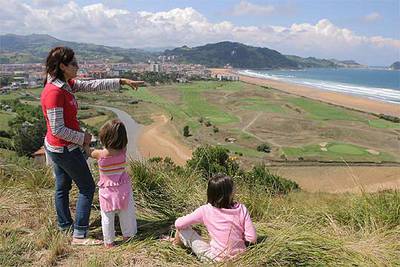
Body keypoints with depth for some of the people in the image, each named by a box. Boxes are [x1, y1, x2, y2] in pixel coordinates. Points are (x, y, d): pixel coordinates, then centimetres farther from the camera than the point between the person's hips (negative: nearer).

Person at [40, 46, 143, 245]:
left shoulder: (66, 84, 2)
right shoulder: (54, 92, -25)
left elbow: (92, 85, 5)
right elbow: (58, 129, -25)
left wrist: (122, 81, 4)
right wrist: (82, 138, -12)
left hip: (55, 147, 10)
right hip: (65, 149, -10)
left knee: (62, 186, 22)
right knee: (87, 187, 2)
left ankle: (65, 225, 40)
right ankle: (79, 235, 11)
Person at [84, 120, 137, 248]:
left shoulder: (100, 154, -17)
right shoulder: (123, 151, -16)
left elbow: (89, 152, 6)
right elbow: (122, 142, 8)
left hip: (107, 190, -1)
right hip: (123, 188, 1)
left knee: (107, 218, 14)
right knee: (126, 215, 18)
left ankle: (109, 242, 25)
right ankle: (127, 236, 33)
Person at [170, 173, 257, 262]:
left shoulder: (206, 210, -15)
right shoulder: (241, 209, -13)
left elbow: (179, 224, -9)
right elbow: (252, 238, -11)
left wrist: (179, 236, 14)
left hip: (216, 259, -3)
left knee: (183, 229, 9)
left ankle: (181, 242, 39)